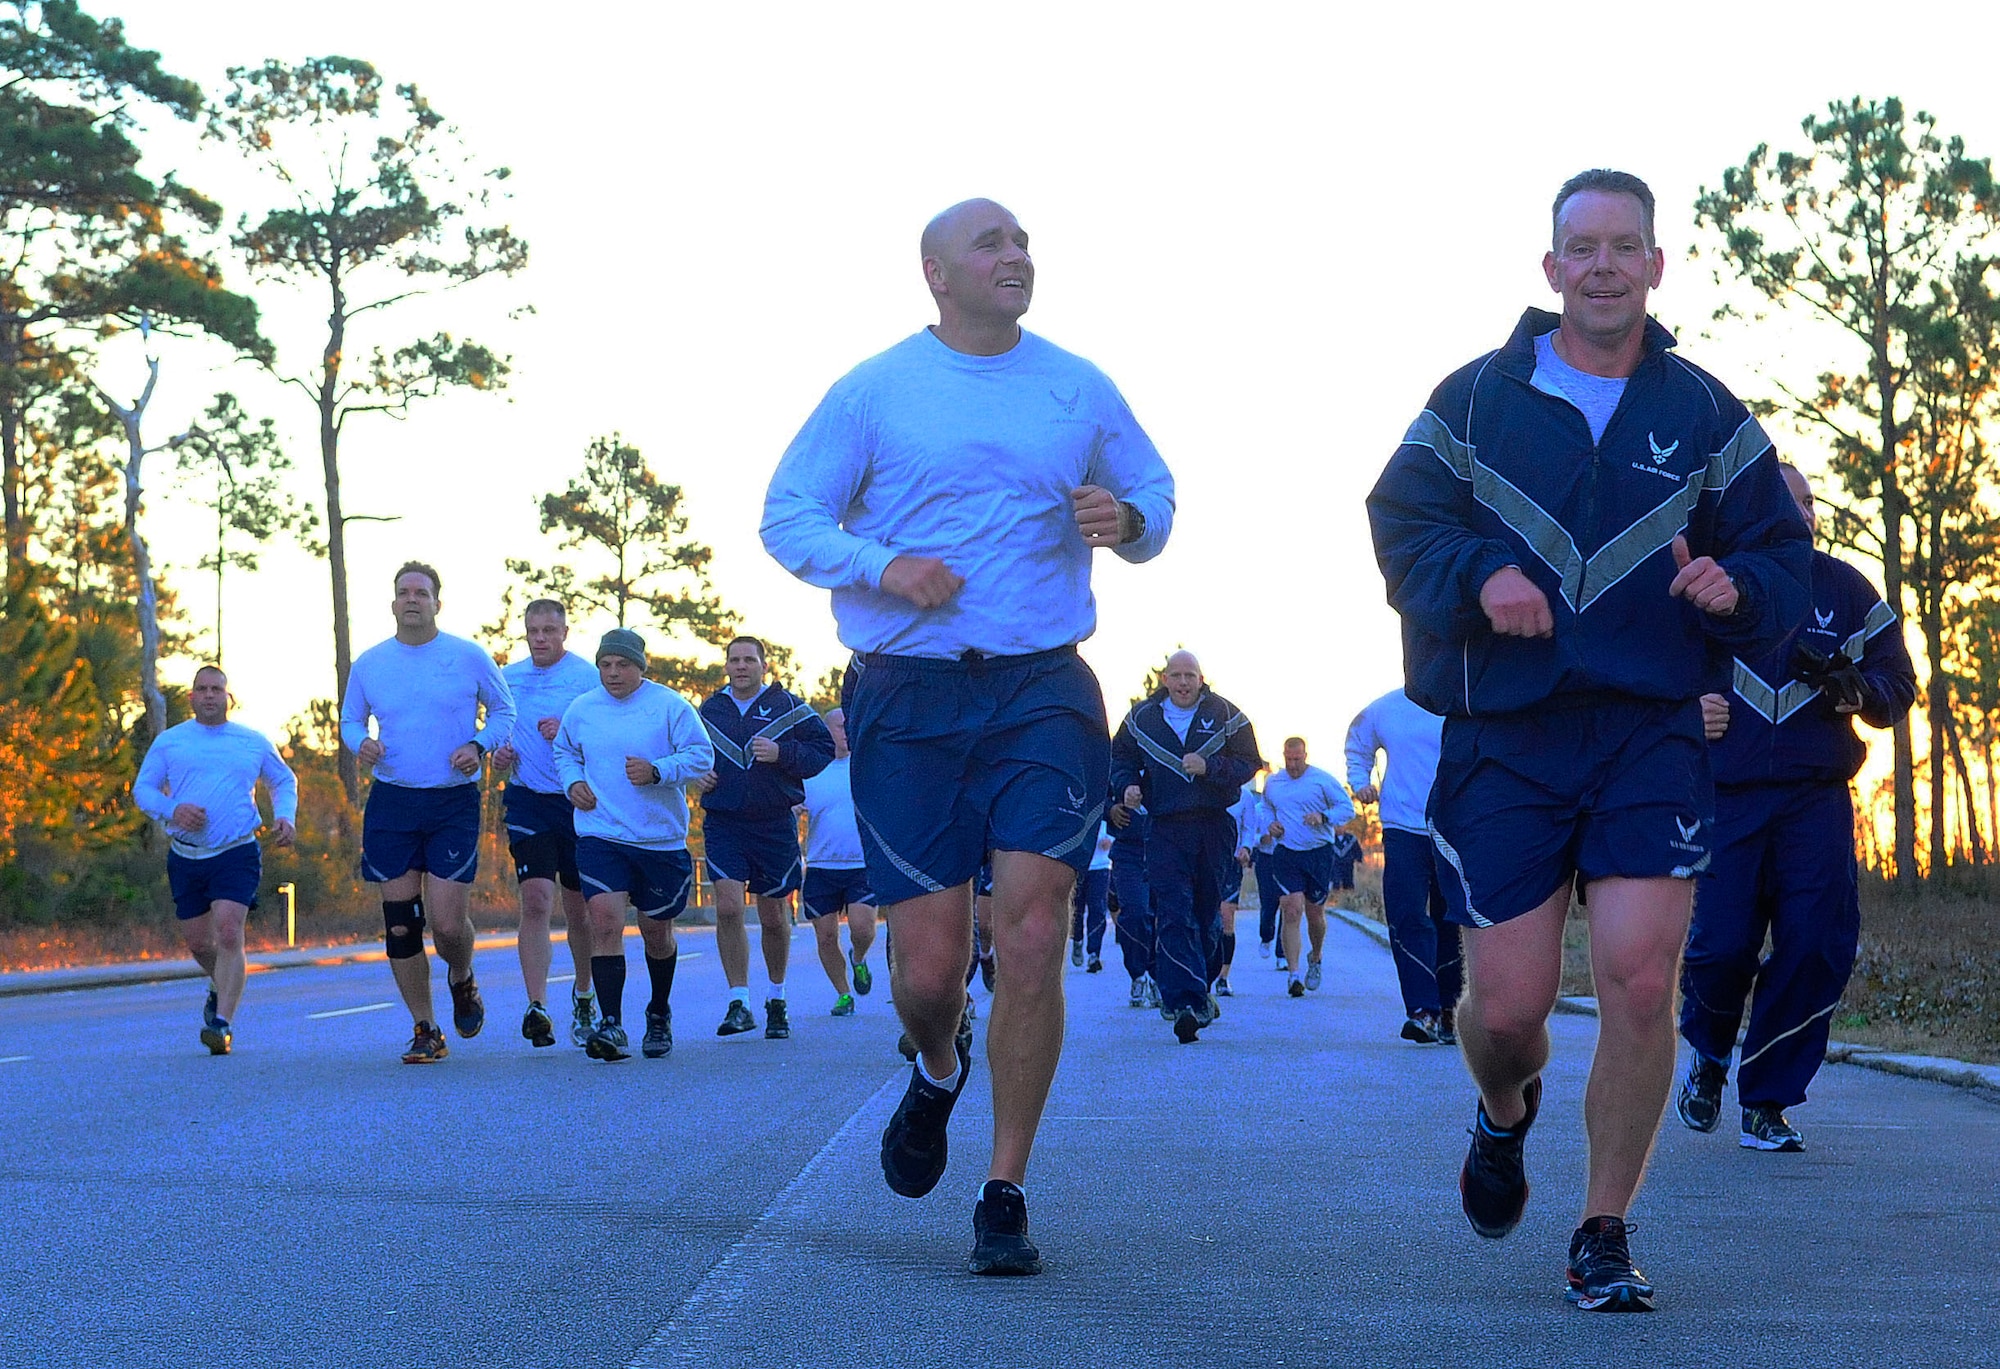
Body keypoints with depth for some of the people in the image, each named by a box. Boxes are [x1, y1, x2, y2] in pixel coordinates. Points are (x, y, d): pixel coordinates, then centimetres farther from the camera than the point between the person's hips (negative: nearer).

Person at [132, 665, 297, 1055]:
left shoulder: (254, 742, 10)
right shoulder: (169, 742, 9)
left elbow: (285, 781, 22)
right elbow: (142, 789, 8)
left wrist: (285, 817, 2)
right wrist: (172, 811, -13)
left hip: (238, 853, -2)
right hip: (186, 857, 2)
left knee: (228, 931, -19)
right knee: (197, 942, 9)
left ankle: (222, 1023, -20)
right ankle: (222, 989, 41)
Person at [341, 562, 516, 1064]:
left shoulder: (470, 657, 0)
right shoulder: (368, 664, 6)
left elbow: (503, 710, 11)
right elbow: (350, 719, 17)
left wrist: (478, 745, -8)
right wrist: (360, 742, -6)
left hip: (454, 802, -2)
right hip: (390, 804, 2)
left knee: (447, 922, -10)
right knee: (400, 925, 1)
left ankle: (462, 980, 26)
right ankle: (425, 1031, 14)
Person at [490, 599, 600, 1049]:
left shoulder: (588, 678, -3)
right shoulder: (507, 678, 11)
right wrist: (497, 754, 3)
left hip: (578, 803, -2)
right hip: (526, 803, 2)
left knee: (578, 909, 9)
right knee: (536, 901, -14)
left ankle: (583, 995, 33)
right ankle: (537, 1008, -18)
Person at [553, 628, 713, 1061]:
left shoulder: (670, 706, -3)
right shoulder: (581, 709, 6)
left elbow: (702, 756, -5)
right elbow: (564, 752, 22)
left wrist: (657, 771, -20)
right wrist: (572, 781, 1)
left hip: (661, 837, 0)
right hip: (600, 835, 1)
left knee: (657, 932, 13)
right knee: (605, 920, -19)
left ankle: (660, 1015, 37)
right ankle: (611, 1025, -22)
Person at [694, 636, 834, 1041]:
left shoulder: (788, 707, 1)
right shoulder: (709, 710, 10)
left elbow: (823, 750, -1)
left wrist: (782, 754, -16)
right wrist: (697, 775, 3)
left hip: (775, 825, -1)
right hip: (723, 823, 1)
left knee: (774, 917, 8)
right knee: (728, 908, -16)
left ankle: (776, 999, 28)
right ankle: (739, 1003, -12)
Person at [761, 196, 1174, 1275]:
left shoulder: (1082, 389, 10)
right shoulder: (874, 391, 4)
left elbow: (1156, 495, 19)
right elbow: (788, 518, 4)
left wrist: (1130, 522, -5)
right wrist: (885, 566, -14)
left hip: (1043, 690, 1)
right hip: (909, 698, -1)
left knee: (1031, 939, -10)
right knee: (930, 962, -2)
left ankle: (1005, 1196, 3)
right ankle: (937, 1074, 36)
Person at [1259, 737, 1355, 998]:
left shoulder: (1323, 780, -3)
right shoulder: (1272, 782, 9)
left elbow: (1347, 809, -2)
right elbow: (1266, 809, 25)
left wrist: (1324, 817, -20)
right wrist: (1270, 825, 3)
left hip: (1319, 853, -1)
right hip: (1285, 854, 1)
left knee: (1315, 913, 8)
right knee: (1291, 911, -14)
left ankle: (1315, 959, 37)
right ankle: (1294, 973, -15)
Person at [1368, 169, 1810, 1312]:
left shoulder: (1704, 415, 10)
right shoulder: (1476, 400, 7)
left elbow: (1783, 562, 12)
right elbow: (1400, 525, 5)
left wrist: (1734, 589, -11)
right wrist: (1480, 574, -15)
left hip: (1652, 735, 1)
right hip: (1505, 737, 0)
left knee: (1641, 981, -12)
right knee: (1507, 1005, -4)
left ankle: (1604, 1236, 4)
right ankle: (1505, 1117, 35)